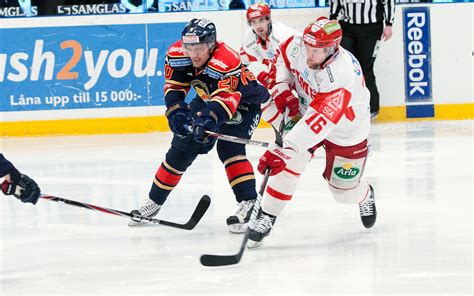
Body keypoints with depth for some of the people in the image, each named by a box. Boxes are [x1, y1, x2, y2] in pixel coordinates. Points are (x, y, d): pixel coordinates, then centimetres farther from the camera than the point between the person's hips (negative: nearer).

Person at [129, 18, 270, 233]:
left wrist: (209, 119, -62)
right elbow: (173, 86, -12)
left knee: (229, 148, -27)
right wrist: (176, 111, -29)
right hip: (208, 99, 6)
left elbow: (226, 99, -46)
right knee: (181, 149, 4)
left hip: (244, 101, -6)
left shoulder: (227, 62, -38)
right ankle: (155, 201, 18)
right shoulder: (177, 54, -20)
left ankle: (248, 203, -26)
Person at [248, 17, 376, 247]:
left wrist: (285, 149, -55)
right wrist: (282, 87, -9)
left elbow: (319, 121, -49)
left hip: (345, 131, -4)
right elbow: (283, 55, 4)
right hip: (305, 112, 4)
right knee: (286, 166, -17)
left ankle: (365, 196, 44)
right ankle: (266, 218, -5)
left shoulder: (341, 76, -43)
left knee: (345, 192, 8)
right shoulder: (298, 47, -24)